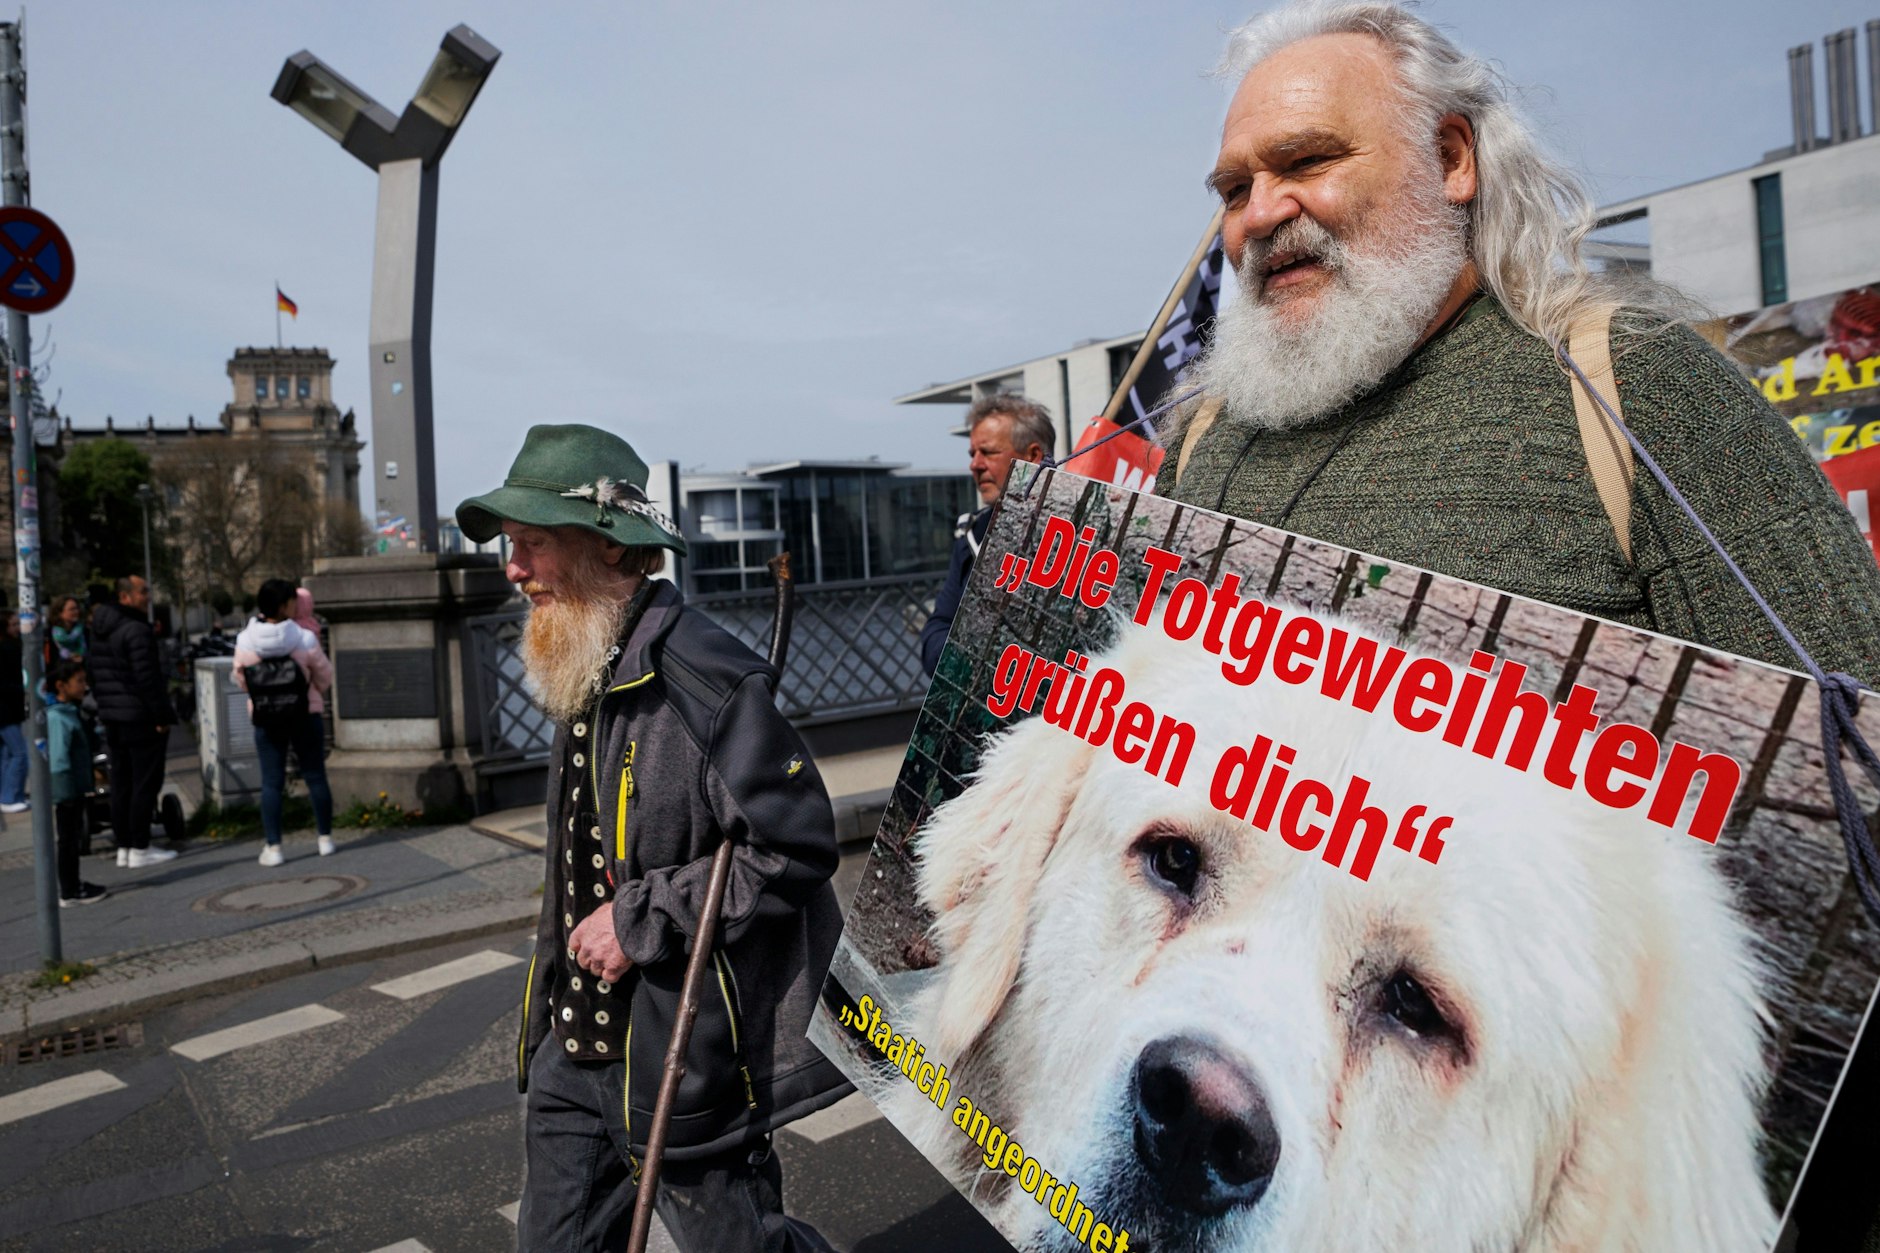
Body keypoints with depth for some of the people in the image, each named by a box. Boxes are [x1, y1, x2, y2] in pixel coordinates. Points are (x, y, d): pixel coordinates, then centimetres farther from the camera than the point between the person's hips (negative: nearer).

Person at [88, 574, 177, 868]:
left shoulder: (99, 631, 12)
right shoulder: (136, 630, -16)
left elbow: (94, 674, 17)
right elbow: (147, 678, -20)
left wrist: (104, 705, 22)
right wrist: (162, 716, -15)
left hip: (113, 719, 9)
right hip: (141, 719, -9)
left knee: (121, 785, 13)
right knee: (145, 784, -3)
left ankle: (123, 847, 19)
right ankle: (139, 849, 0)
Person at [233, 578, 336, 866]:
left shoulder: (245, 642, -9)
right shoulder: (305, 640, -15)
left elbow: (241, 680, 3)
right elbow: (325, 677, -2)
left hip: (265, 720, 1)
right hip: (306, 715, -1)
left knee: (271, 782, 7)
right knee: (315, 776, 10)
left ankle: (273, 847, 7)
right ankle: (326, 839, 17)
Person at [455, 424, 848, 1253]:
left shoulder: (701, 677, -22)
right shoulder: (582, 676, 8)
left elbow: (797, 847, -25)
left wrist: (641, 917, -22)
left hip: (688, 1053, -8)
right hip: (573, 1046, 9)